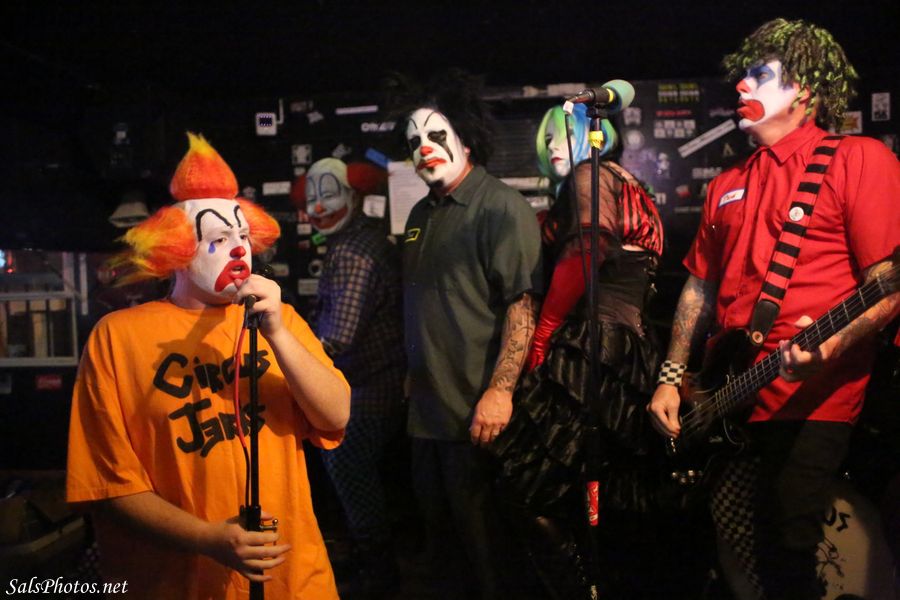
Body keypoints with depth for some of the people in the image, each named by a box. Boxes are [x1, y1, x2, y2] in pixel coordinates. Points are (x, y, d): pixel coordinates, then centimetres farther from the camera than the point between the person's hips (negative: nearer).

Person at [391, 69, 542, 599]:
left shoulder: (502, 207, -11)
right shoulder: (422, 214, 13)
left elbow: (524, 305, -19)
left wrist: (499, 391, -25)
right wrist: (412, 373, 17)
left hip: (476, 412, -8)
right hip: (426, 408, 8)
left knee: (482, 540, 5)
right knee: (439, 530, 19)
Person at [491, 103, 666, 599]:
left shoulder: (590, 176, 0)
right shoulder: (630, 190, 27)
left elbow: (584, 253, -15)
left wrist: (542, 335, -11)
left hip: (589, 348, -10)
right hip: (634, 350, 10)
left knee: (529, 491, -7)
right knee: (619, 501, 12)